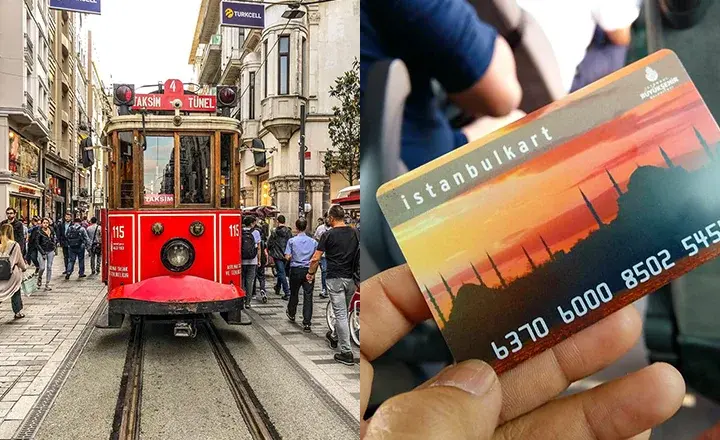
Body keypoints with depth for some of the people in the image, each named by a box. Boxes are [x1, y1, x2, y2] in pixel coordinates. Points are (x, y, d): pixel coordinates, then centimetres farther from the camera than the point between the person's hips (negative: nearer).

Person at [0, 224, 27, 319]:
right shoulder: (15, 245, -14)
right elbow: (20, 260, -4)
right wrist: (24, 267, 15)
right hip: (13, 273, -2)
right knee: (16, 293, 14)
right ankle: (18, 312, 22)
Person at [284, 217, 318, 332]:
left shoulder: (292, 241, -6)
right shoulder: (313, 241, -1)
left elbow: (287, 257, -9)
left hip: (295, 270, 0)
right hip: (309, 271, 0)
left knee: (294, 293, 20)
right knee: (308, 296, -2)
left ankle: (291, 314, 43)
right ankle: (307, 323, -7)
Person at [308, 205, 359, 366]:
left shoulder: (328, 235, -9)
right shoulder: (355, 233, 4)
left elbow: (315, 258, -7)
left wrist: (311, 273, 9)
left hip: (335, 279, -5)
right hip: (351, 278, 5)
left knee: (340, 314, -3)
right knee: (343, 311, 22)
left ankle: (346, 353, -4)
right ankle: (335, 337, 44)